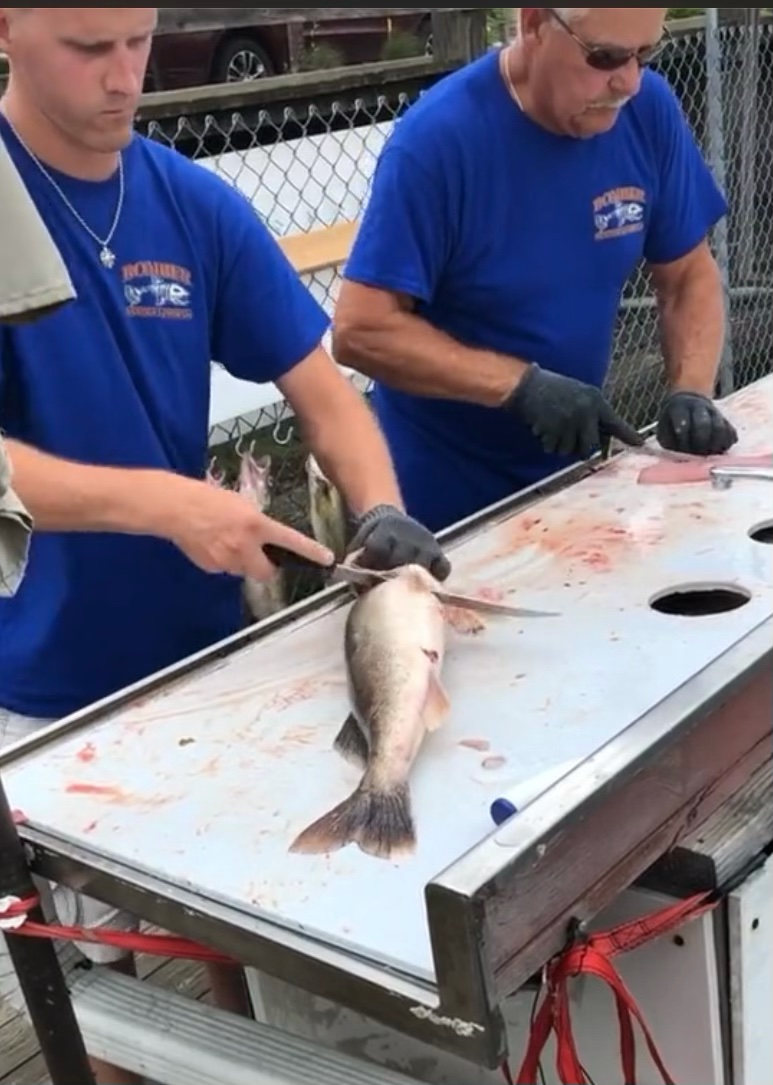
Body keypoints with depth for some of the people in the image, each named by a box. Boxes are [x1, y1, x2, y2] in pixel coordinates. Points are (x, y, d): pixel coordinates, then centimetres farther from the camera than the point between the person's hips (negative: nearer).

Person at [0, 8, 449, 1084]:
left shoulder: (199, 205, -3)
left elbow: (320, 387, -2)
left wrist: (380, 510, -21)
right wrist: (164, 502, -33)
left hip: (205, 647, 4)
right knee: (94, 972, 14)